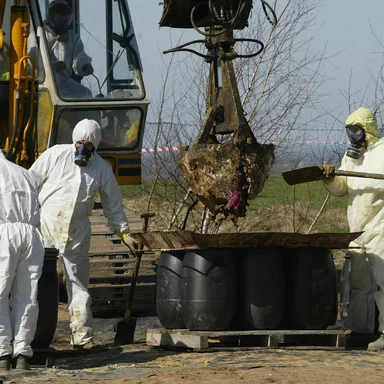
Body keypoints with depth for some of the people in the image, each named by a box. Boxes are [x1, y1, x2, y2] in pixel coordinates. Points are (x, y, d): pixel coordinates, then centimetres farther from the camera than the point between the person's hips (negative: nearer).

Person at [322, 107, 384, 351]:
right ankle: (360, 330, 19)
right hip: (357, 228, 8)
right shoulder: (351, 155, 18)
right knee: (358, 282, 11)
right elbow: (340, 189, 14)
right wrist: (331, 178, -5)